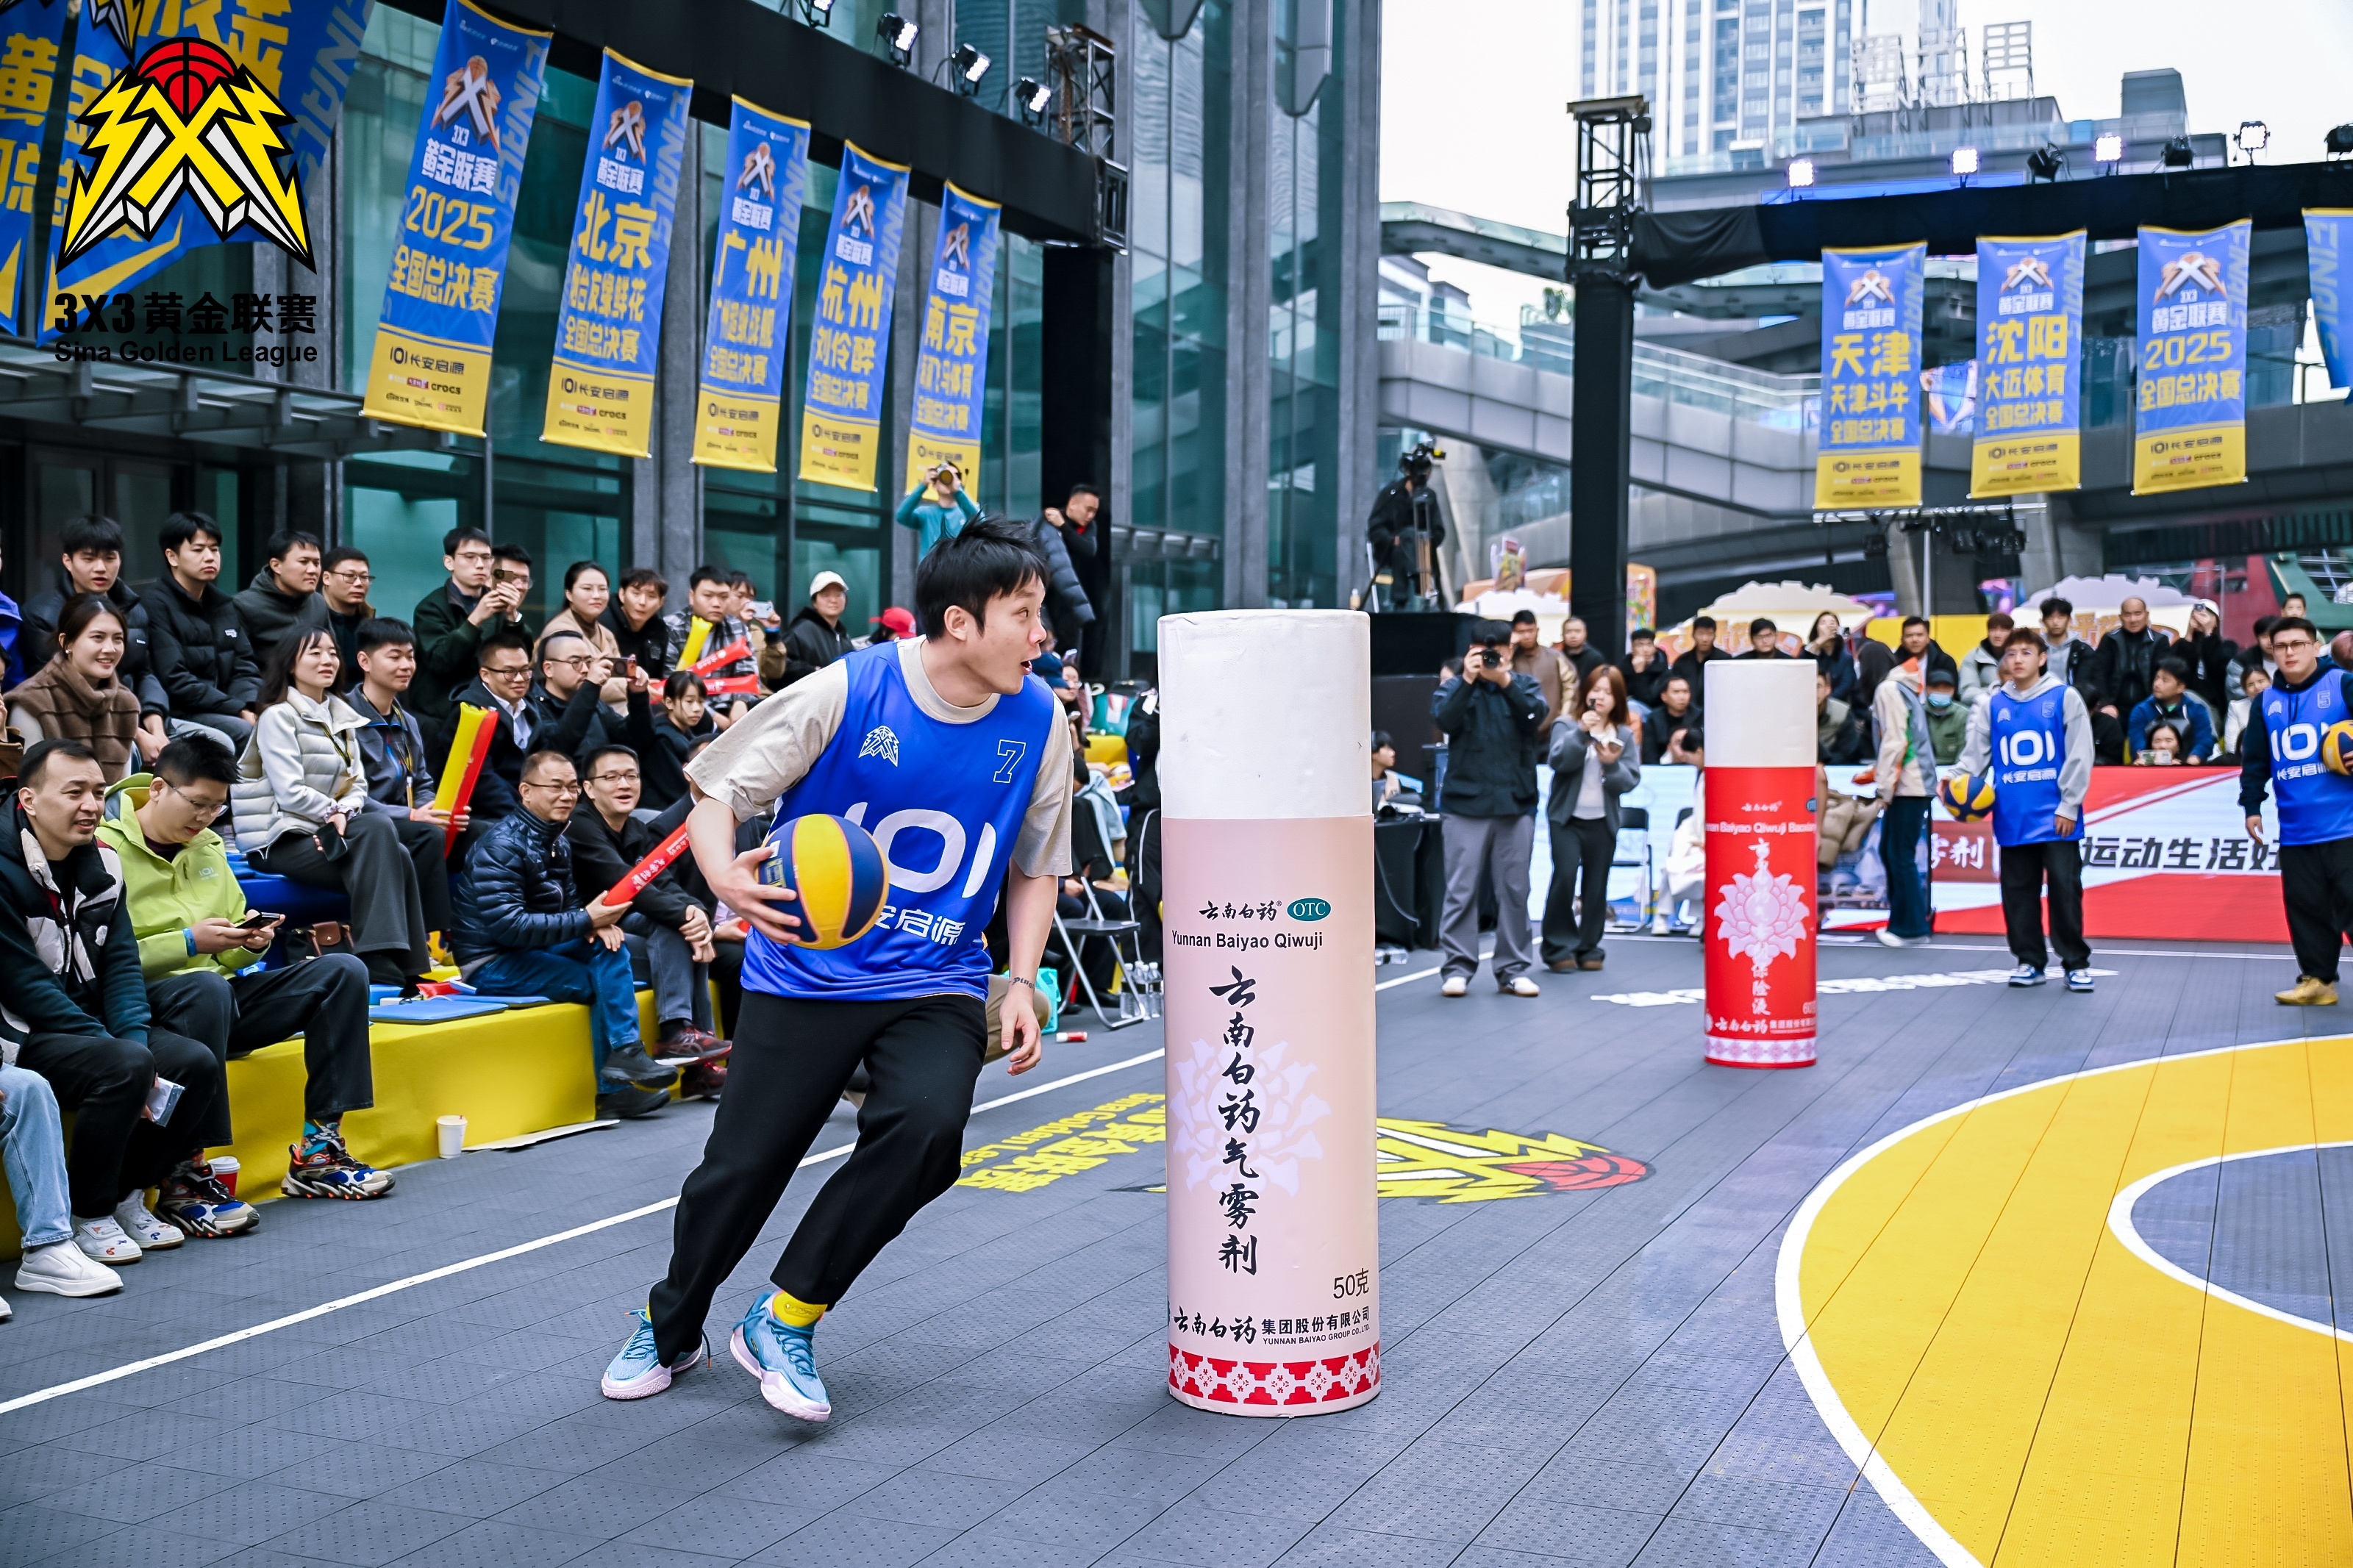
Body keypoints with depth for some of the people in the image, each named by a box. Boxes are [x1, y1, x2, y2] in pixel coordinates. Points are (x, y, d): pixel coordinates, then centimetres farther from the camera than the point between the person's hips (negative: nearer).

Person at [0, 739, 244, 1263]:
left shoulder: (101, 863, 6)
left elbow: (121, 962, 3)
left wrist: (135, 1037, -15)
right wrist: (119, 1049, -24)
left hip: (90, 1024, 7)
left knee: (197, 1062, -12)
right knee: (124, 1066, -31)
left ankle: (129, 1195, 3)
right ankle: (90, 1216, -12)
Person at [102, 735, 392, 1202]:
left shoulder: (208, 844, 17)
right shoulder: (105, 848, -7)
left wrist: (251, 941, -1)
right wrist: (189, 943, -20)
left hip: (220, 994, 8)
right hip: (149, 1002, -7)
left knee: (343, 970, -8)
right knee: (208, 989, -41)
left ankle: (318, 1152, -12)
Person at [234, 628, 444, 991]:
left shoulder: (343, 717, 18)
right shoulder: (279, 716, -4)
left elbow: (358, 785, 9)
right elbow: (291, 793, -14)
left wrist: (345, 813, -12)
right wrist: (336, 813, -7)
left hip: (329, 832, 7)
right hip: (282, 838, -6)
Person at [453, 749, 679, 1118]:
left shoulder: (558, 841, 9)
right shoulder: (502, 846, -19)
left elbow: (569, 902, 14)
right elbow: (506, 925, -27)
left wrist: (598, 923, -12)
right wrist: (586, 921, -25)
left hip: (535, 947, 8)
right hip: (492, 962, -8)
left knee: (608, 947, -15)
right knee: (602, 983, -18)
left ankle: (624, 1055, -20)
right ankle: (613, 1089, -8)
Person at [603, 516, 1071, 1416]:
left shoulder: (1038, 720, -4)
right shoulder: (846, 693, -13)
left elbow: (1034, 867, 10)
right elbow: (715, 792, -4)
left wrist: (1021, 983, -2)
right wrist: (723, 877, -26)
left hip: (937, 984, 2)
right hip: (807, 973, -1)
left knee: (925, 1131, -25)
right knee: (741, 1166, 1)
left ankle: (785, 1321, -2)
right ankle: (668, 1330, 34)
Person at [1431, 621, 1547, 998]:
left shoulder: (1524, 686, 9)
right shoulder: (1454, 687, 7)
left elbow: (1536, 716, -10)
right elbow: (1444, 720, -11)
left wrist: (1505, 681, -19)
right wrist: (1468, 680, -18)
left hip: (1516, 803, 1)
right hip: (1465, 803, -1)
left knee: (1515, 890, 5)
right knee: (1461, 890, -3)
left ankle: (1512, 969, 11)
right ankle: (1458, 967, 2)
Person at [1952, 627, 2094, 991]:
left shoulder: (2065, 697, -1)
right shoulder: (1993, 704, 8)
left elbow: (2079, 755, -3)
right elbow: (1977, 752, 7)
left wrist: (2069, 805, -8)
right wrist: (1959, 779, -13)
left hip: (2056, 817, -3)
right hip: (2013, 816, 3)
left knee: (2065, 888, -1)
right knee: (2018, 892, 8)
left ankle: (2076, 962, 9)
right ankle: (2029, 961, 19)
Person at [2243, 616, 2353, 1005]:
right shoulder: (2266, 702, 12)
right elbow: (2254, 760, 17)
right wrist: (2251, 805, 12)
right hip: (2295, 831, 5)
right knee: (2305, 906, 8)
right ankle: (2317, 980, 16)